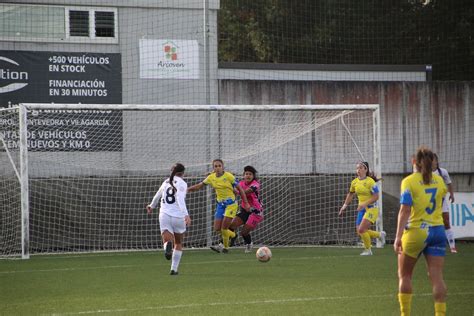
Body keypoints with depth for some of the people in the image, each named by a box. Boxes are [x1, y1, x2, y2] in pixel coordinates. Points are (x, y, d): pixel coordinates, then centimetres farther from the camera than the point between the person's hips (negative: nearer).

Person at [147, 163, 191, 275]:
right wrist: (186, 215, -29)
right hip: (178, 216, -3)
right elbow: (180, 200, -19)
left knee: (167, 240, -6)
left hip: (165, 215, 3)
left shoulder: (166, 182, 13)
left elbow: (157, 196, 29)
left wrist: (152, 206, 49)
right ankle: (174, 269, 15)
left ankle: (168, 245, -43)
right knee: (178, 244, 18)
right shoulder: (182, 183, -3)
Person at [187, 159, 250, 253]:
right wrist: (186, 189, 4)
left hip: (230, 204, -6)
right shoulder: (211, 177, 1)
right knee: (217, 229, 0)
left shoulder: (229, 176, -13)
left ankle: (225, 247, 9)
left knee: (224, 228, -11)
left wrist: (246, 203, -8)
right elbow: (200, 185, 12)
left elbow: (239, 189, -7)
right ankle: (233, 235, 26)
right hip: (220, 204, 6)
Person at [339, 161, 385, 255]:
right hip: (361, 209, 7)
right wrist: (344, 206, 18)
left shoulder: (370, 181, -15)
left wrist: (364, 204, -25)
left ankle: (368, 250, 4)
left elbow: (376, 196, -18)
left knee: (361, 230, -17)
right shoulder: (354, 182, 6)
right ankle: (380, 235, 25)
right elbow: (350, 194, 22)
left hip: (371, 208, -7)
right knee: (360, 231, 2)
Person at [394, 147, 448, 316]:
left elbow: (405, 210, -16)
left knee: (404, 275, 12)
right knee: (437, 277, -1)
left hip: (416, 232, -4)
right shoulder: (439, 180, 7)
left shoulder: (409, 181, -8)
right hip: (437, 231, 4)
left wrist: (398, 237, -18)